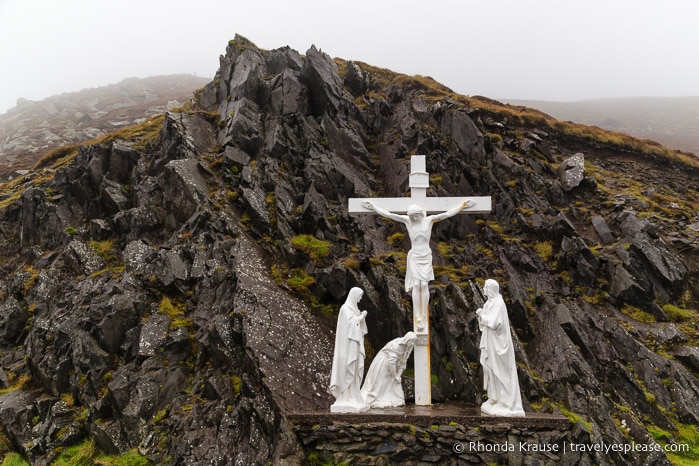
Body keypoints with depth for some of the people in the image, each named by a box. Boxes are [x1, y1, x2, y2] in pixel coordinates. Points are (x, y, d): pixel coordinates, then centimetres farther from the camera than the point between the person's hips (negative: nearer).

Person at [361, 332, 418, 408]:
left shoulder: (407, 347, -8)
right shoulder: (396, 345, -32)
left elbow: (403, 361, -1)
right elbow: (392, 362, -30)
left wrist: (399, 375, -6)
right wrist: (395, 376, -21)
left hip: (392, 366, 8)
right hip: (382, 364, -8)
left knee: (395, 383, 6)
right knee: (380, 384, -2)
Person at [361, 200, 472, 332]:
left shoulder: (429, 219, -2)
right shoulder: (407, 220, -2)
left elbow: (448, 213, -1)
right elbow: (388, 214, -3)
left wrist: (462, 206, -3)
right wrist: (372, 207, -3)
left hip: (426, 257, 0)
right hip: (414, 257, 0)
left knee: (424, 285, -8)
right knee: (416, 285, -9)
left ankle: (423, 316, 2)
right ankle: (418, 318, -6)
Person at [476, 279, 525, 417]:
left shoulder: (498, 304, -18)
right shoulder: (490, 302, 11)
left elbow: (493, 323, -26)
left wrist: (482, 314, -14)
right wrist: (482, 314, -2)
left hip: (497, 343, -10)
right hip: (490, 343, 10)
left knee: (498, 372, -4)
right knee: (491, 370, 13)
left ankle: (505, 404, 4)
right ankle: (495, 400, 21)